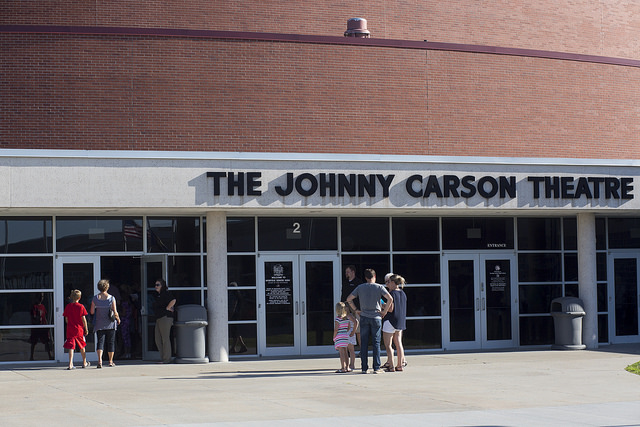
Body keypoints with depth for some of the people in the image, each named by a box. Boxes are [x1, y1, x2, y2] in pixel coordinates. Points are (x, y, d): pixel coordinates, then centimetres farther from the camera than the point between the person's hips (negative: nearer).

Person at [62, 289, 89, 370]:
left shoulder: (67, 306, 1)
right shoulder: (81, 306, -7)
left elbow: (66, 319, 5)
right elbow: (83, 319, -7)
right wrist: (86, 329, 1)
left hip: (70, 330, 1)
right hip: (79, 329, -1)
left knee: (71, 347, 0)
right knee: (82, 346, 14)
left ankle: (70, 364, -12)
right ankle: (84, 363, 27)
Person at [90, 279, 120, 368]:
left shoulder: (95, 298, -3)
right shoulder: (111, 298, -7)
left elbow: (92, 312, -1)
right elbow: (115, 312, -8)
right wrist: (118, 318, 10)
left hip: (99, 324, 1)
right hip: (110, 324, -1)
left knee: (100, 341, 0)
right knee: (111, 342, 11)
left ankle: (99, 360, -20)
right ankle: (111, 361, 18)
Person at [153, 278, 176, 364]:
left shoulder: (166, 293, -9)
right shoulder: (158, 295, 20)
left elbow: (173, 300, -24)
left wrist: (167, 308, -16)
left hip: (165, 318, -10)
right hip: (158, 319, 10)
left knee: (165, 339, -8)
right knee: (158, 340, 9)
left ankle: (167, 359, -5)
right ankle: (163, 357, 14)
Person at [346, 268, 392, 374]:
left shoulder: (360, 287, 5)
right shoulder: (379, 287, -2)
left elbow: (349, 299, 5)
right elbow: (390, 299, -13)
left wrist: (356, 310, 10)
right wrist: (384, 311, -5)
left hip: (364, 318, 2)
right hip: (376, 318, -2)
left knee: (364, 343, 5)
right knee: (376, 343, 2)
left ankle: (364, 368, 5)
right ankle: (376, 368, 0)